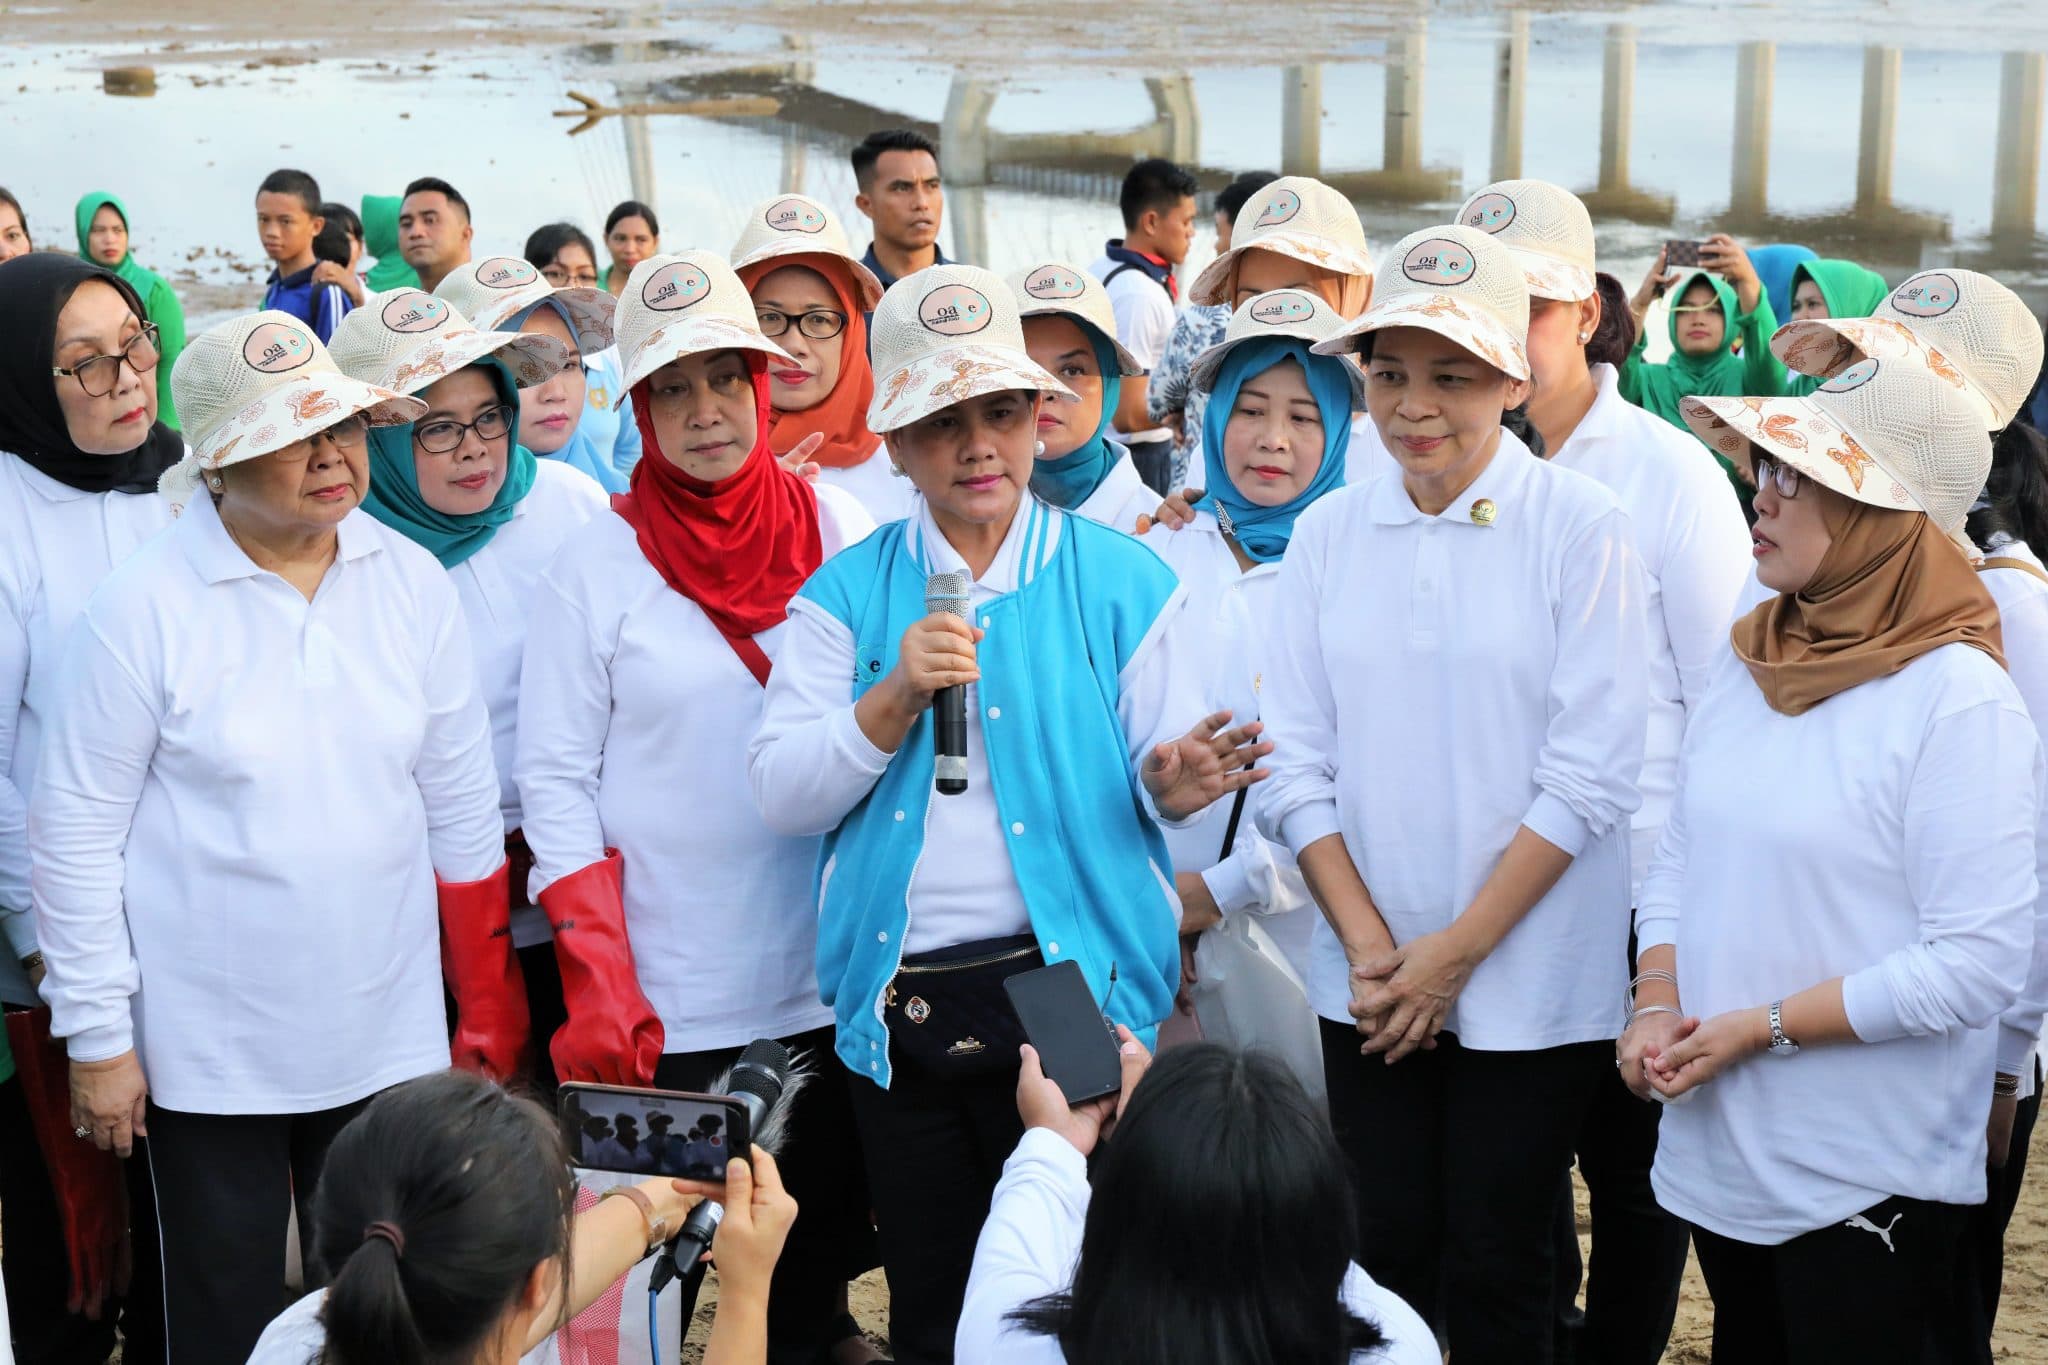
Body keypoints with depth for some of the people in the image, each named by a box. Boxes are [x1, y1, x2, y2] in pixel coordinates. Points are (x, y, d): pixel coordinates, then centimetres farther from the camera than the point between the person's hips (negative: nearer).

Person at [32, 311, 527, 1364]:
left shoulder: (412, 582, 0)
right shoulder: (144, 605, -9)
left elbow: (461, 809, 6)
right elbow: (76, 831, -6)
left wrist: (488, 1008, 7)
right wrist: (98, 1038, -6)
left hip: (387, 1036, 3)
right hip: (209, 1047, -3)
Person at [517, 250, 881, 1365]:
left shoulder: (839, 531, 3)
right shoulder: (594, 566, -3)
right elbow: (554, 781, -4)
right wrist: (598, 983, -12)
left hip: (829, 979, 2)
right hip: (665, 1005, -2)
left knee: (825, 1234, 14)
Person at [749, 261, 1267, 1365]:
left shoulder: (1120, 582, 1)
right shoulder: (847, 593, 5)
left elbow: (1159, 769, 2)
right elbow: (779, 796, -1)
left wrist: (1174, 782, -22)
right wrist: (893, 698, -15)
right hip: (900, 1006, 2)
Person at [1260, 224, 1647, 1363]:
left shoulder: (1582, 529, -8)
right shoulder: (1328, 534, 3)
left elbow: (1591, 775, -11)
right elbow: (1297, 765, 3)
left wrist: (1457, 950, -12)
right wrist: (1368, 945, -7)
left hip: (1530, 983, -3)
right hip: (1370, 987, 3)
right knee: (1386, 1257, 10)